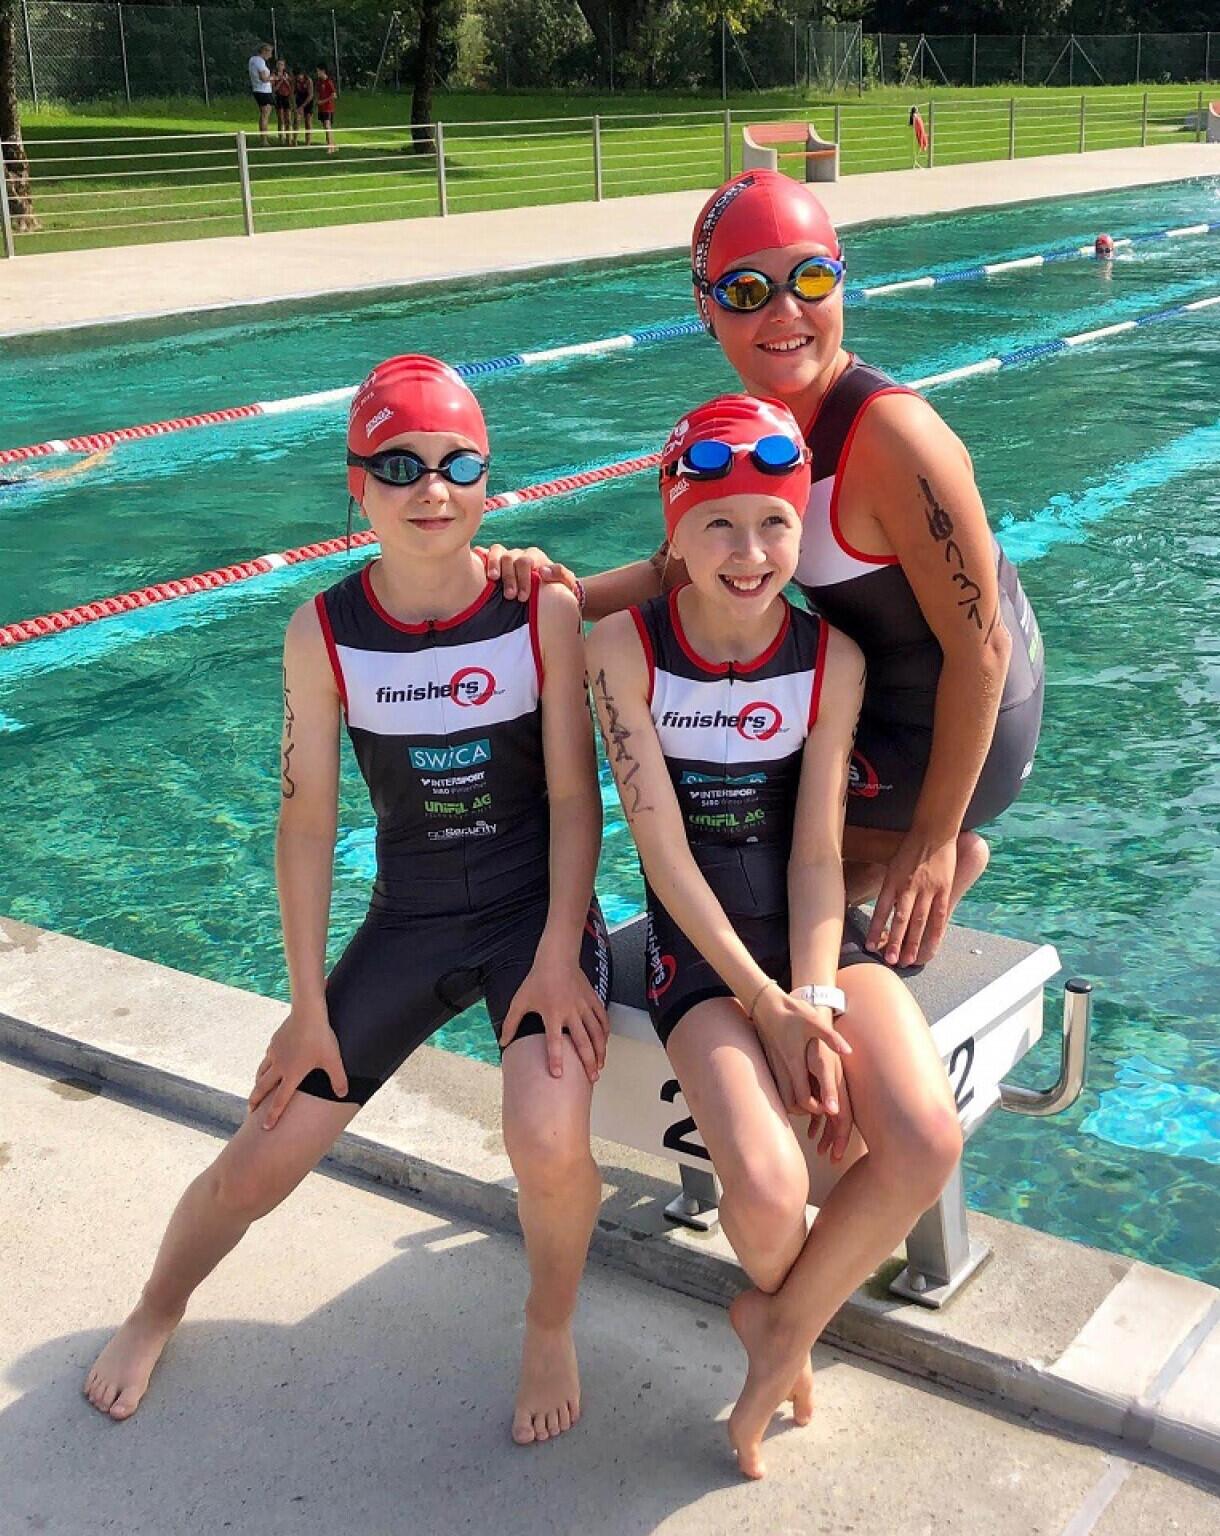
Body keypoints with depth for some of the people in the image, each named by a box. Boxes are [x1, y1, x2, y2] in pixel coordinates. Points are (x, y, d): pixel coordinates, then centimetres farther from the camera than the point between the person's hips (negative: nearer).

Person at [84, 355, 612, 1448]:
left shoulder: (543, 608, -13)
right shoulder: (324, 635, -10)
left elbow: (573, 794, -9)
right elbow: (307, 825, -5)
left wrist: (558, 957, -15)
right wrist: (309, 1006, -4)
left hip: (537, 908, -1)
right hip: (408, 923, 2)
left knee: (548, 1145, -27)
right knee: (257, 1167, 3)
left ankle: (552, 1325, 7)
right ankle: (156, 1315, 37)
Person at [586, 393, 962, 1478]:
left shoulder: (831, 658, -3)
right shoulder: (626, 646, -10)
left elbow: (818, 850, -4)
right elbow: (663, 847, -11)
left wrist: (816, 1000, -17)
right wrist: (763, 1001, -15)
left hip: (817, 935, 3)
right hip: (701, 947, -2)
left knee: (927, 1147, -23)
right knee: (767, 1194, -26)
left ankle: (783, 1323, 5)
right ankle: (785, 1306, 14)